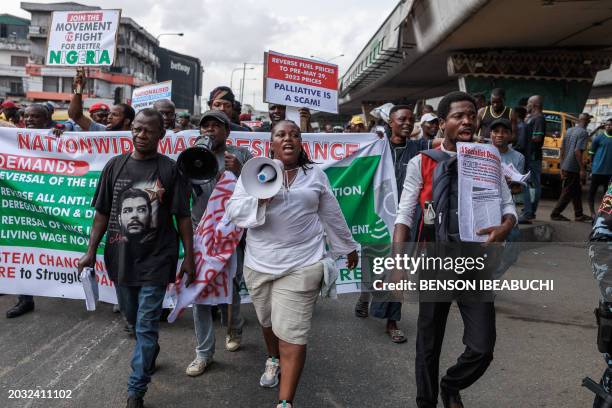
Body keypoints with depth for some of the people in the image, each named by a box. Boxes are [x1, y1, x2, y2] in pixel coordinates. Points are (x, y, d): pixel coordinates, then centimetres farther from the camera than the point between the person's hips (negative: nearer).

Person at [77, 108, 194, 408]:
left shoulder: (170, 169, -6)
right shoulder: (115, 165, 2)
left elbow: (183, 217, -5)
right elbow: (102, 212, 6)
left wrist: (189, 257, -6)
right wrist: (91, 251, 1)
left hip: (156, 259, -4)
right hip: (120, 257, 4)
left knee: (146, 327, 0)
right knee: (132, 317, 22)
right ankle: (151, 351, 51)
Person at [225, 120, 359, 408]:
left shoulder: (315, 175, 6)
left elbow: (332, 215, 14)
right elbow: (233, 211, -5)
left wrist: (348, 247, 22)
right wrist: (259, 198, -22)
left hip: (301, 264, -1)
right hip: (259, 263, 2)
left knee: (292, 332, -5)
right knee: (268, 320, 20)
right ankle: (273, 360, 50)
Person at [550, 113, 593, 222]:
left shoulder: (569, 131, 12)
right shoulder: (583, 133, -13)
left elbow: (562, 149, 14)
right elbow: (577, 151, -21)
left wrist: (562, 166, 19)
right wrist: (582, 169, -20)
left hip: (565, 167, 9)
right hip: (573, 168, -9)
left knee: (577, 192, 16)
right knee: (567, 193, -1)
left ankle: (579, 215, 23)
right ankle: (555, 214, 3)